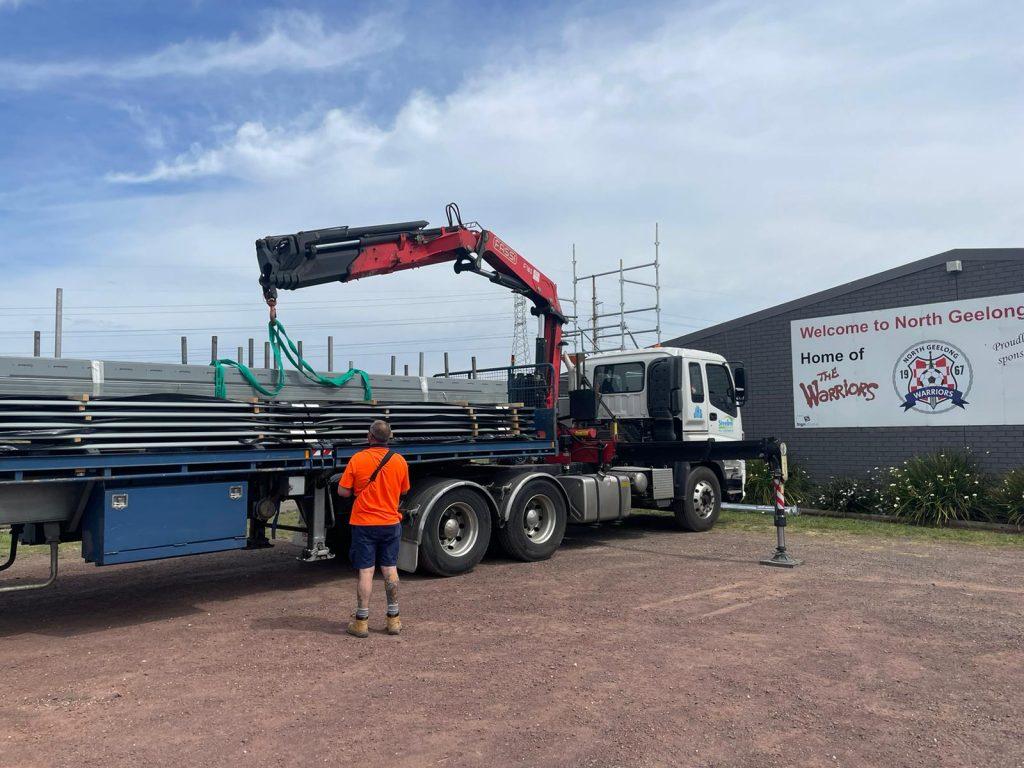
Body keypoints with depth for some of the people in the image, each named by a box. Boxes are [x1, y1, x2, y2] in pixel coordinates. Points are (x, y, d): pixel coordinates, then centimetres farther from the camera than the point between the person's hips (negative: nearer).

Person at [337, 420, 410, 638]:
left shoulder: (357, 460, -11)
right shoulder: (399, 461, -2)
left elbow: (343, 491, -8)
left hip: (364, 524, -2)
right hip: (391, 524, 2)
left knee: (365, 571, 3)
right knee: (390, 570, 11)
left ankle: (362, 622, 9)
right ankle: (393, 620, 19)